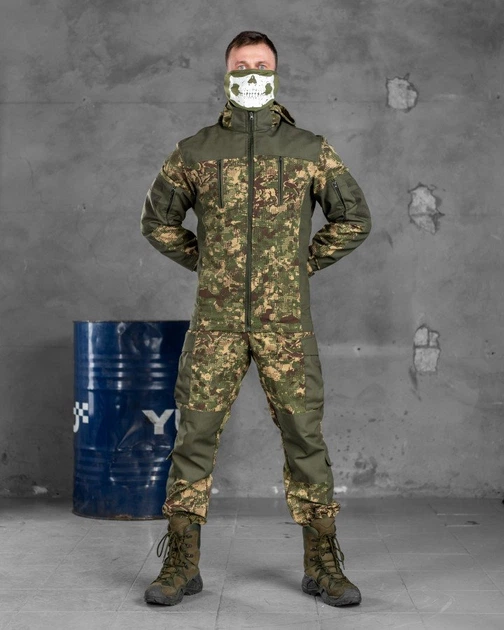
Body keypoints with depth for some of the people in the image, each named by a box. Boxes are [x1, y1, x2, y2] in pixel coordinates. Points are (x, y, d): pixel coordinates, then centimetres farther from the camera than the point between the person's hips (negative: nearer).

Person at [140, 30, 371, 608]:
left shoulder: (309, 149, 5)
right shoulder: (195, 150, 6)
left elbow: (354, 217, 12)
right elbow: (157, 219, 16)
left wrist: (306, 264, 5)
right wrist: (204, 263, 9)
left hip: (286, 321, 0)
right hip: (215, 321, 1)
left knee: (304, 435, 2)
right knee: (195, 435, 0)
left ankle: (323, 564, 13)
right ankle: (181, 565, 11)